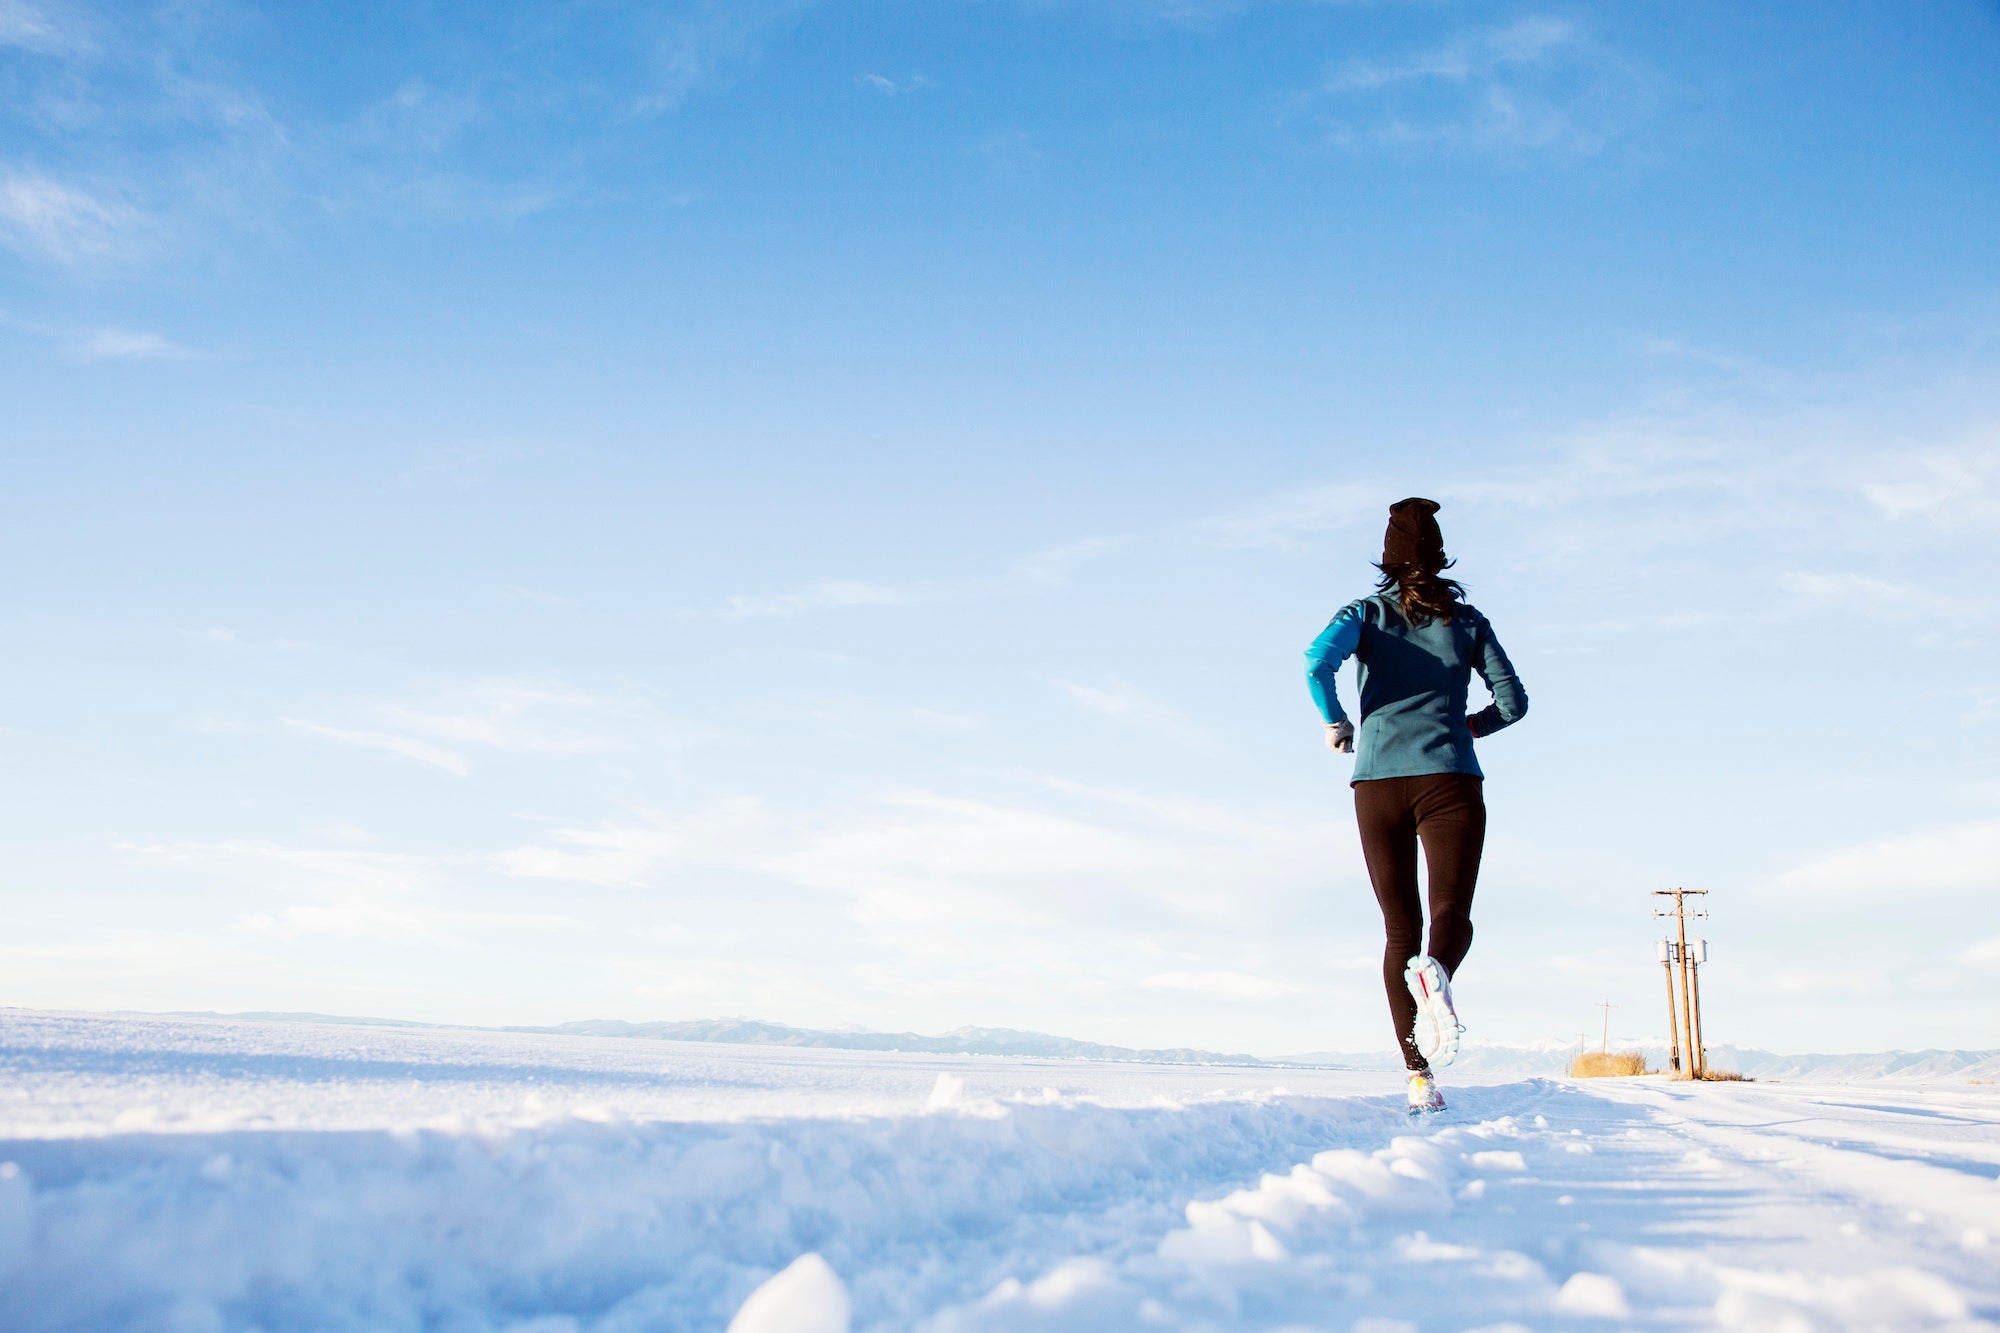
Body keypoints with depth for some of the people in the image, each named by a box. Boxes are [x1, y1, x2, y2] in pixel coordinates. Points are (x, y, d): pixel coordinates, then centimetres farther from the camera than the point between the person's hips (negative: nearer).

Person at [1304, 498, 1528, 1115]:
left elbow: (1318, 660, -12)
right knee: (1451, 914, -6)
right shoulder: (1468, 620, 11)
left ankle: (1418, 1076, -1)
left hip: (1377, 782, 1)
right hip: (1450, 779, -1)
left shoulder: (1366, 613, 8)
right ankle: (1435, 971, -43)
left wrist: (1337, 725, 4)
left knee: (1400, 930, 7)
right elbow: (1513, 701, 8)